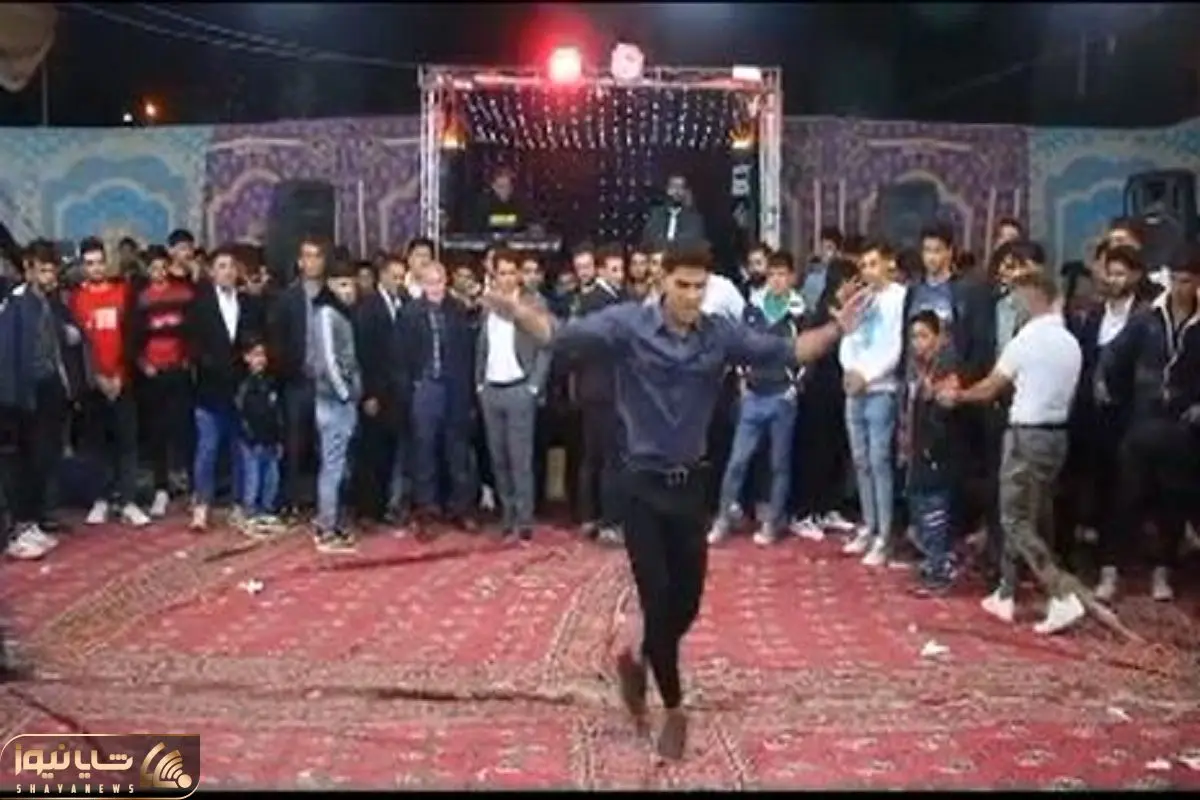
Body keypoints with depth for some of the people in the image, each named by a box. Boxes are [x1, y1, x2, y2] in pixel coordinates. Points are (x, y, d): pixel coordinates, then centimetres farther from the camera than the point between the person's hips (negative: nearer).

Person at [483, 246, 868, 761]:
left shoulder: (721, 333, -2)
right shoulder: (628, 324, -11)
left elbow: (787, 352, -2)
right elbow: (562, 335, -21)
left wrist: (836, 329, -17)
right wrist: (518, 313, -40)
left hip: (690, 484, 4)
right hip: (641, 486, -3)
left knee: (687, 601, 9)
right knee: (657, 599, 0)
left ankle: (638, 660, 40)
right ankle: (674, 709, 19)